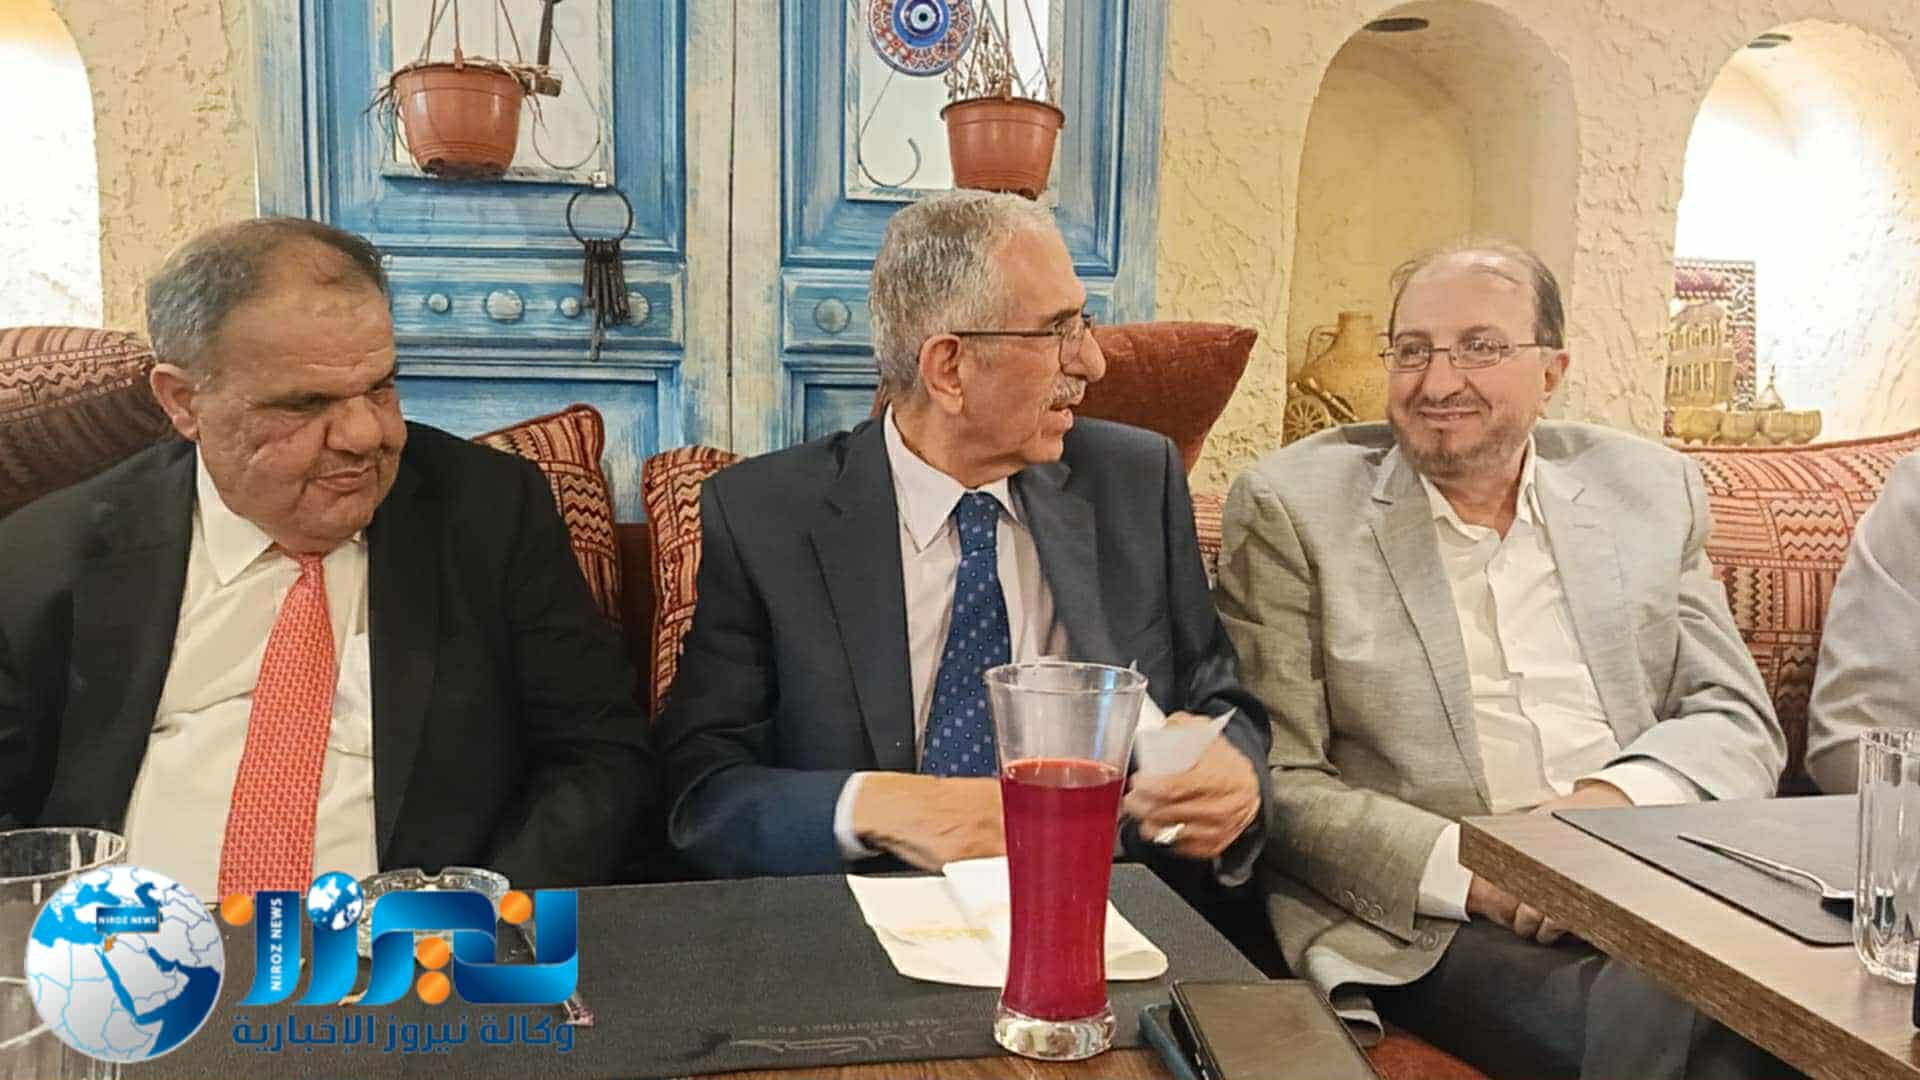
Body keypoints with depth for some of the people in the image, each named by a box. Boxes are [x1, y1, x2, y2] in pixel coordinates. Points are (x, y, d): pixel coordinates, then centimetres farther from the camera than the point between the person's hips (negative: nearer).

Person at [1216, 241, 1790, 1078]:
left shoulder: (1649, 490, 12)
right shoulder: (1292, 506, 0)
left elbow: (1739, 723, 10)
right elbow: (1278, 781, -3)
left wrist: (1616, 800, -12)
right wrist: (1462, 866, -18)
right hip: (1431, 926, -4)